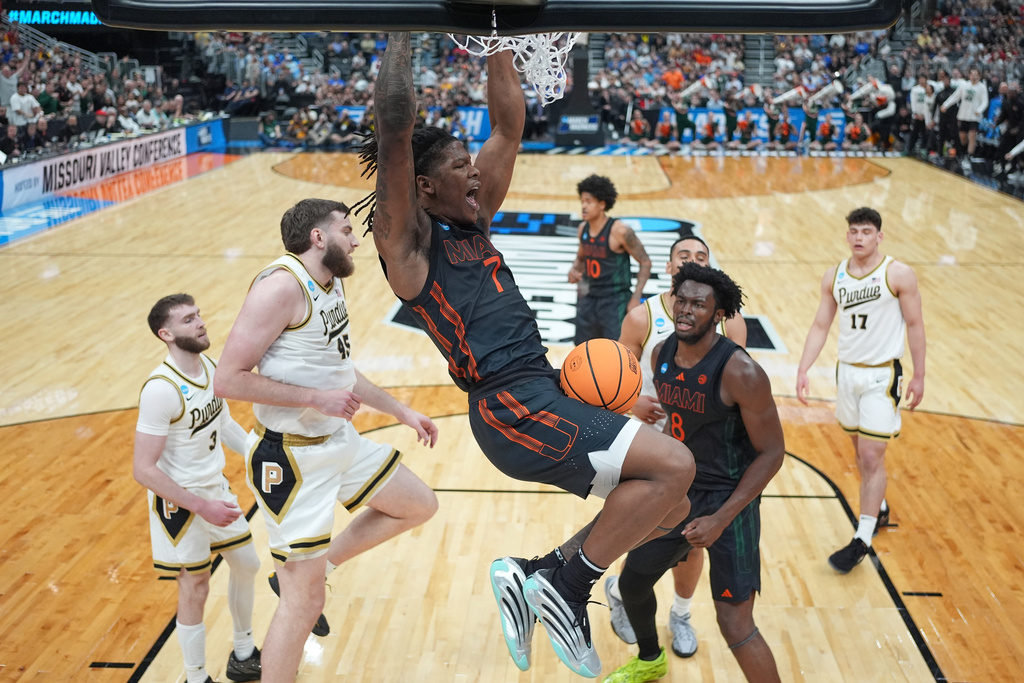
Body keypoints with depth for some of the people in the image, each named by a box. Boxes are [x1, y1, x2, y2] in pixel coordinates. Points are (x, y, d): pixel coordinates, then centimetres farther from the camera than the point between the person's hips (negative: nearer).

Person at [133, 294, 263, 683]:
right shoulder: (161, 389, -28)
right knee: (195, 589, 4)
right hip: (179, 501, -8)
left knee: (246, 564, 18)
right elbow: (144, 470, -27)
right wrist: (202, 507, -26)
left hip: (215, 488, 8)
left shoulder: (210, 366, -4)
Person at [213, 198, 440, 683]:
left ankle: (314, 570, 25)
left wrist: (402, 412, 22)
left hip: (340, 440, 9)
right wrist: (317, 398, -23)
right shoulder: (282, 285, -21)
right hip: (292, 459, -9)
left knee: (420, 506, 17)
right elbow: (229, 380, -25)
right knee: (303, 604, -2)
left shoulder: (331, 284, 9)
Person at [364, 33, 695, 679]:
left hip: (545, 395, 9)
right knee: (674, 464, -20)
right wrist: (404, 30, -11)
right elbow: (395, 129, -17)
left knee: (668, 506, 9)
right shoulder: (408, 240, -3)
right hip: (513, 408, -9)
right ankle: (567, 585, -6)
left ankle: (534, 575, 14)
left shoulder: (475, 220, 19)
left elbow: (510, 126, 20)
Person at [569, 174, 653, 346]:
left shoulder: (620, 231, -16)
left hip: (615, 301, -7)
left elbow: (645, 262, -11)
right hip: (588, 298, 7)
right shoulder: (583, 229, 4)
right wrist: (574, 270, -1)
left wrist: (636, 297, -16)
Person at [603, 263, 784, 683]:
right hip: (678, 492, 7)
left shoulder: (740, 372, -23)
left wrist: (720, 519, -23)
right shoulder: (661, 354, -3)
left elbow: (771, 452, -18)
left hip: (729, 499, -7)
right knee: (632, 583, 18)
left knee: (734, 624, -11)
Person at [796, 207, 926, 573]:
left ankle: (862, 540, -1)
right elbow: (820, 326, 4)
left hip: (883, 375, -5)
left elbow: (915, 325, -5)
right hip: (847, 371, 5)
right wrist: (803, 371, -4)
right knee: (860, 450, 17)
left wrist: (918, 376, -4)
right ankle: (879, 508, 39)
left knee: (872, 457, -7)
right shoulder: (834, 277, 2)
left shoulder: (898, 274, -10)